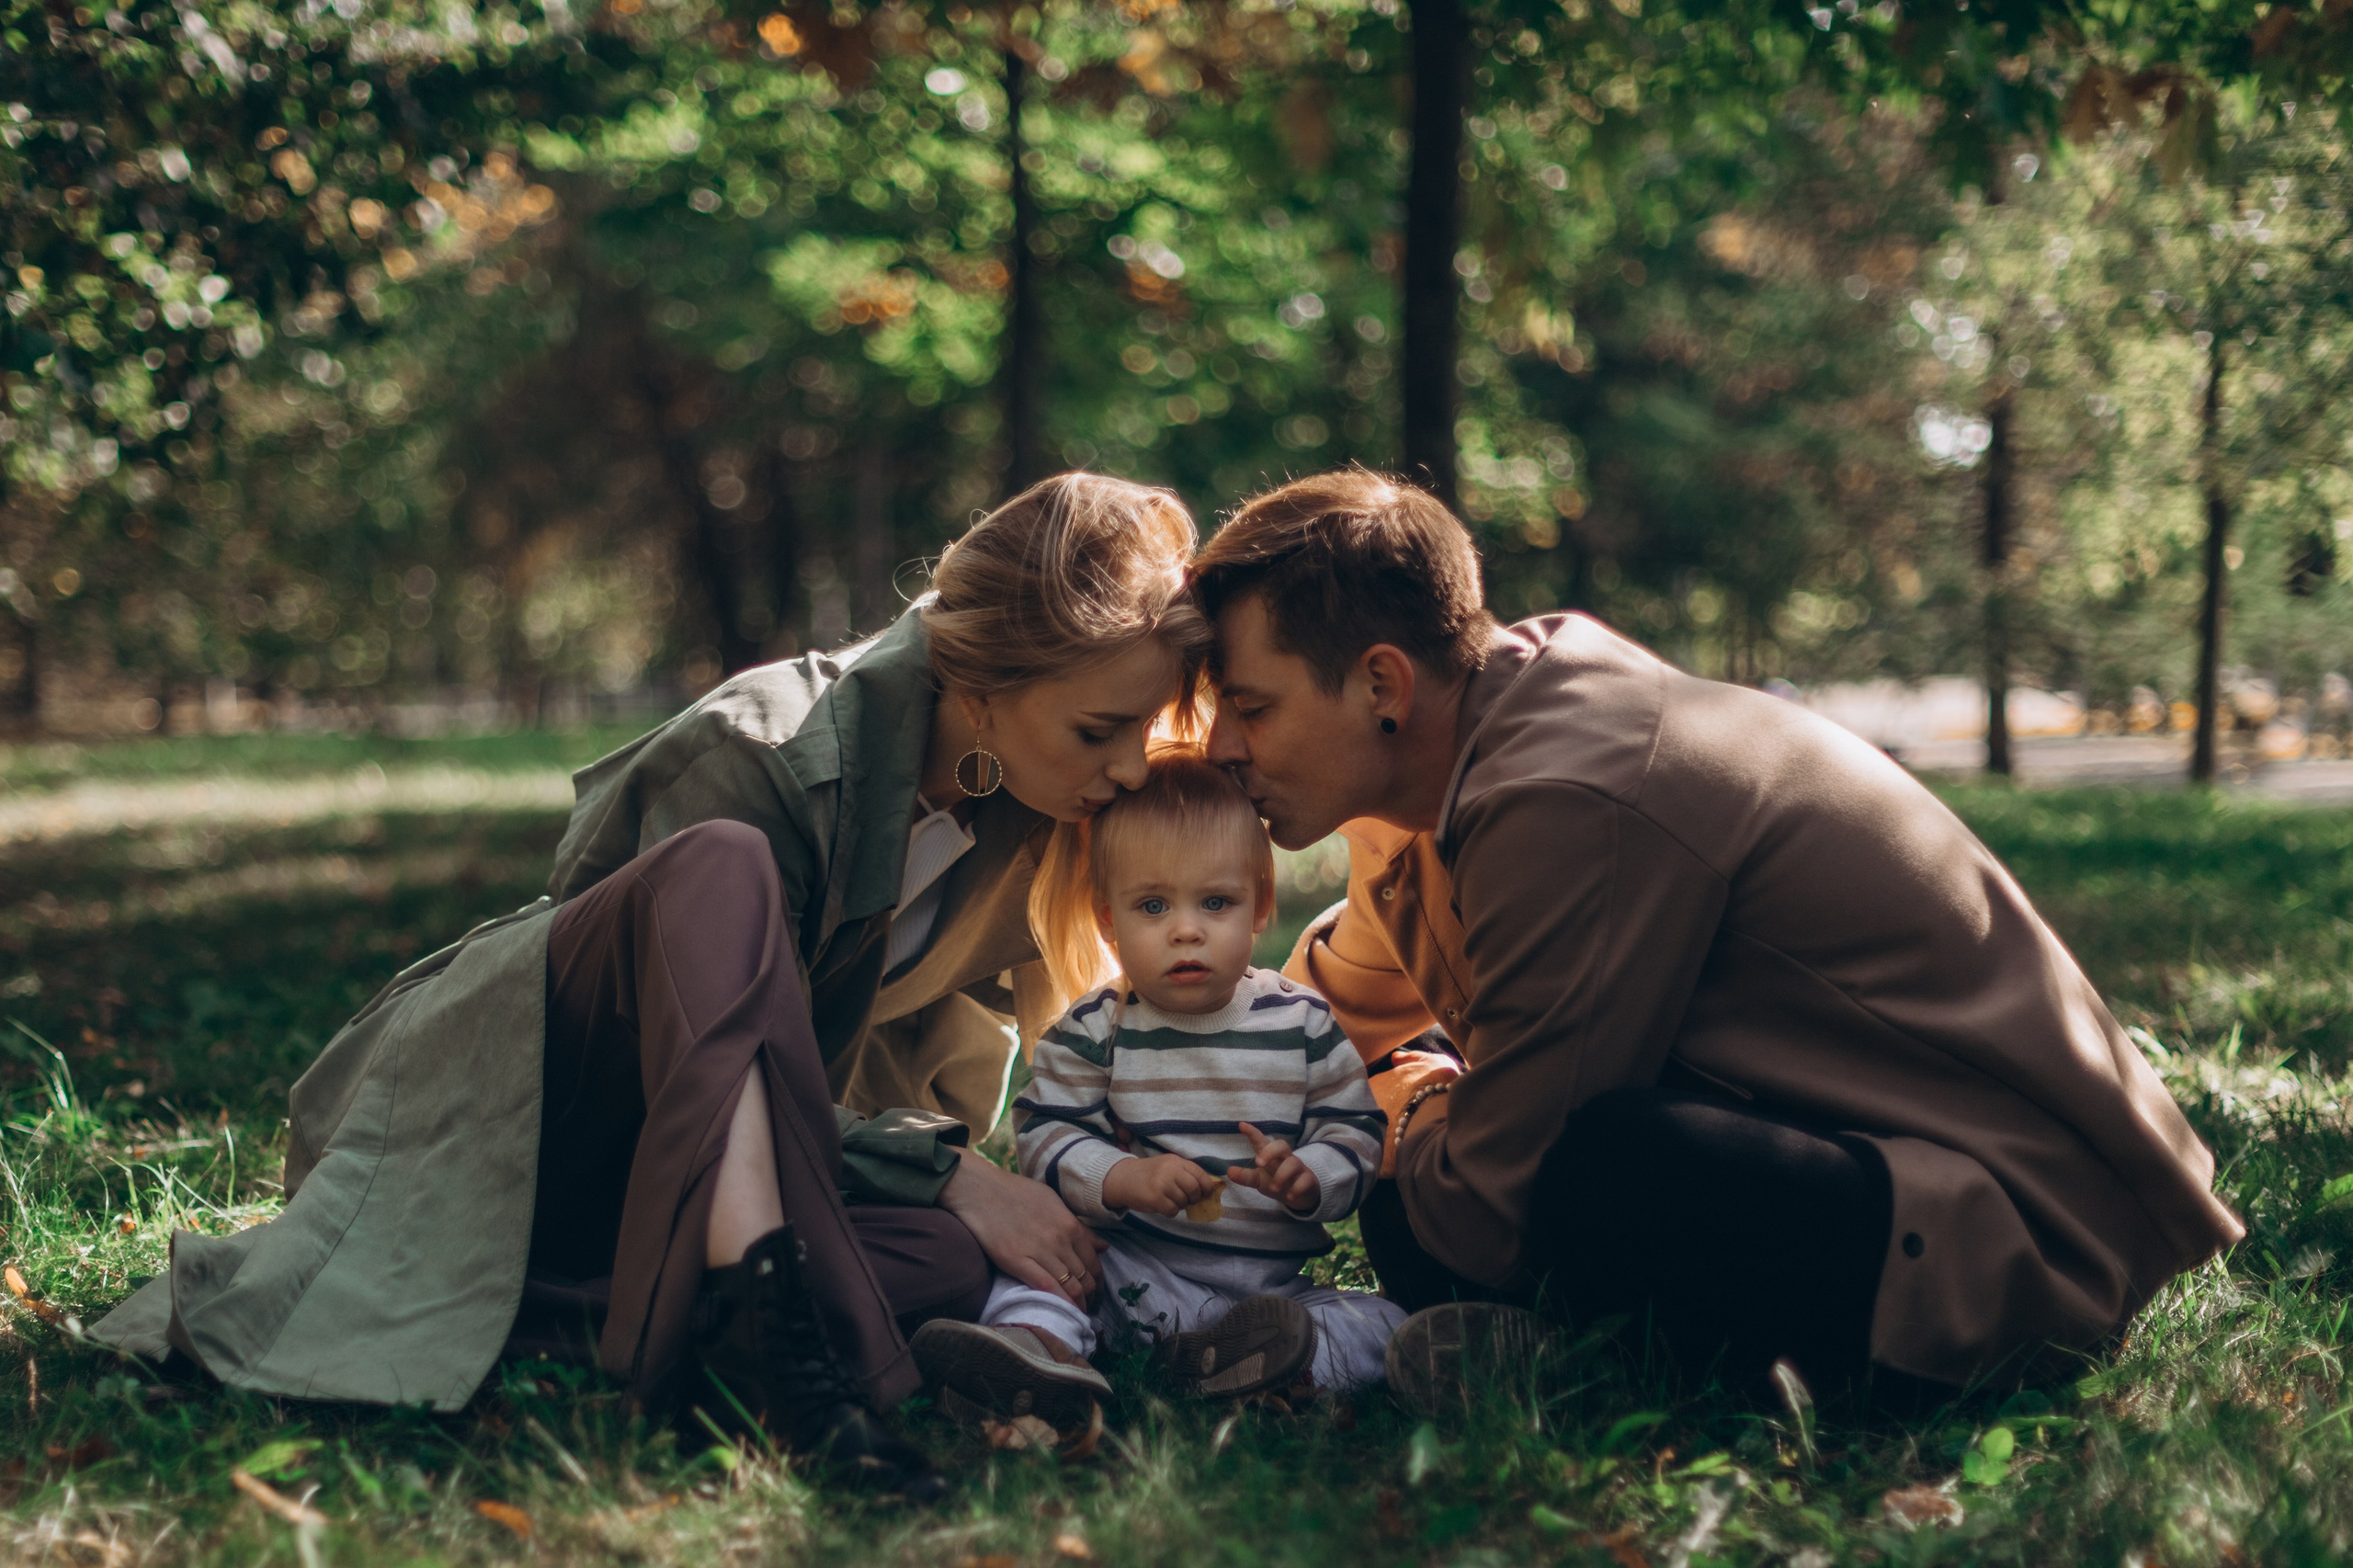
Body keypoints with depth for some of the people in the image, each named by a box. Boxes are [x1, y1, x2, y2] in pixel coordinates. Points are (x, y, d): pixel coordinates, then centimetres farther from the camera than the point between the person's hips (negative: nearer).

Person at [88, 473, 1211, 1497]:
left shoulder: (1041, 797, -3)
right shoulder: (758, 755, -24)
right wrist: (949, 1174, -27)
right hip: (499, 1110, -6)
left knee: (960, 1258, -27)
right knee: (722, 869, -36)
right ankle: (758, 1312, -51)